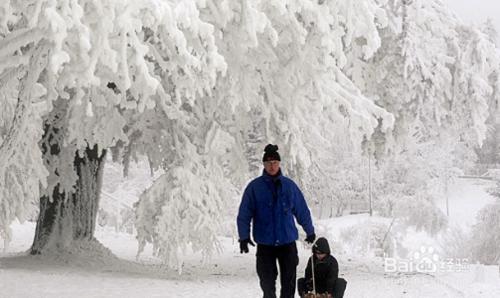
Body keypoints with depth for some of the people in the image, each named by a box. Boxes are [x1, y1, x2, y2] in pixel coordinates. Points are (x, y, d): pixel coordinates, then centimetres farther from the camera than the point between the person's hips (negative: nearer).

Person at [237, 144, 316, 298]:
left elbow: (302, 211, 11)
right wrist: (244, 237, -9)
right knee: (267, 281, 3)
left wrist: (310, 232, 16)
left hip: (287, 241, 1)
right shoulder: (254, 187, -2)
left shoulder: (289, 185, 3)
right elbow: (244, 214, -1)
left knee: (289, 281, 2)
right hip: (265, 244, -1)